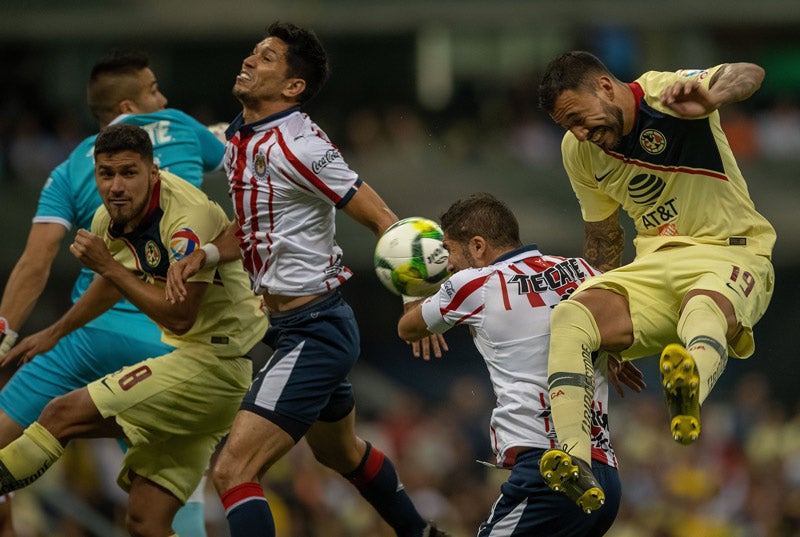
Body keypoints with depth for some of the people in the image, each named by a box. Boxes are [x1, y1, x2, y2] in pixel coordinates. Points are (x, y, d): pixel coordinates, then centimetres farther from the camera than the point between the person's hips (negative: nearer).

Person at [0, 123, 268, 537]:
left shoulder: (190, 216, -21)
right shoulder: (109, 221, 4)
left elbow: (180, 316, -25)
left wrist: (108, 266, -23)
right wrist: (55, 332, 37)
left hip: (219, 360, -9)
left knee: (65, 414, -16)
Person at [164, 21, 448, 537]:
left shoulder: (295, 146, -20)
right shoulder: (241, 141, 7)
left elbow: (382, 219, -19)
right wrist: (202, 256, 1)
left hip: (314, 332, -11)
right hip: (289, 326, 11)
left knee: (233, 470, -18)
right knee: (342, 452, 32)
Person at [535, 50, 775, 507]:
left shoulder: (668, 93, -11)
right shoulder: (579, 152, 9)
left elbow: (749, 75, -30)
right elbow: (603, 240, 22)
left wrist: (710, 98, -53)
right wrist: (609, 336, 20)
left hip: (730, 255, -6)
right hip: (654, 266, 6)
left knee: (702, 310, -42)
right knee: (568, 320, -22)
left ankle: (689, 399, -76)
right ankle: (575, 465, -38)